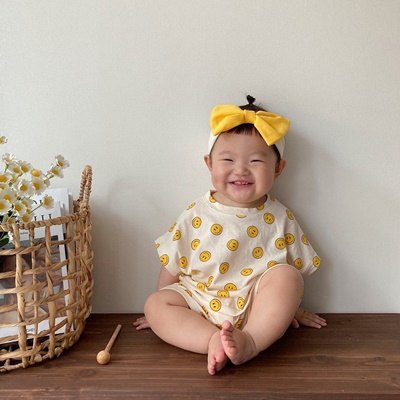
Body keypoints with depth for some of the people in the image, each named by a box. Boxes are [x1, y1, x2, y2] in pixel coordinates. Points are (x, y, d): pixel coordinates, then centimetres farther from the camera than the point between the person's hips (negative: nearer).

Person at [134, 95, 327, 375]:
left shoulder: (279, 218, 1)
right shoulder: (197, 215, -1)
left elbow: (295, 270, 10)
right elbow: (172, 265, 6)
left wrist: (291, 308, 10)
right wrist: (165, 312, 7)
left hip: (258, 310, 0)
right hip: (200, 308, 1)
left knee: (286, 276, -24)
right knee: (155, 304, -19)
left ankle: (251, 341, -34)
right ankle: (214, 340, -32)